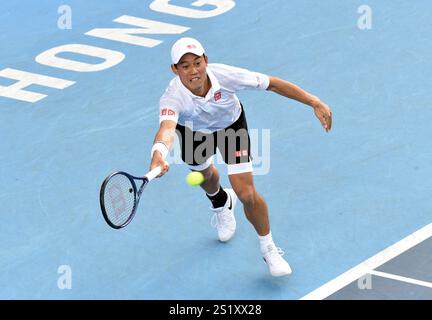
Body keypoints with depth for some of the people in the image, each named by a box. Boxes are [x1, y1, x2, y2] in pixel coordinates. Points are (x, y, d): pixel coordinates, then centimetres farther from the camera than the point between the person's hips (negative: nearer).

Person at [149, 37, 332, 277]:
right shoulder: (172, 98, -42)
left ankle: (268, 249, 14)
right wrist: (158, 155, -85)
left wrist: (314, 102, -31)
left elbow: (272, 84, -29)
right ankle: (221, 203, 69)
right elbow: (166, 128, -63)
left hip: (231, 125, -1)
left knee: (246, 194, -11)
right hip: (193, 132, 1)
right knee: (205, 175, 30)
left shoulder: (224, 76, -39)